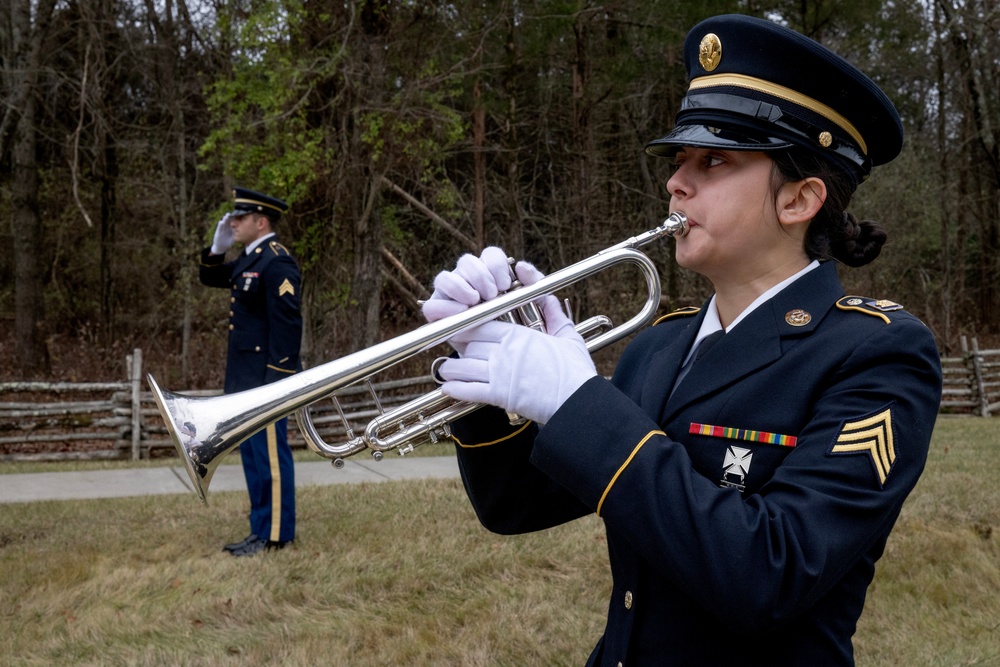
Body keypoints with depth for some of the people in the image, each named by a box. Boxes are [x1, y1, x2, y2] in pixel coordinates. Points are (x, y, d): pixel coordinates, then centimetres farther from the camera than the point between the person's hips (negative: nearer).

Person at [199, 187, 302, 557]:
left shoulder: (277, 263, -16)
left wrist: (278, 380, -23)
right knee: (252, 455, 15)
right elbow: (210, 277, 28)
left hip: (266, 377, -10)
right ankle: (261, 529, 24)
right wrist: (218, 246, 9)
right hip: (245, 377, 10)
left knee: (270, 456, -2)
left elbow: (287, 325, -21)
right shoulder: (249, 259, 13)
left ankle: (276, 536, 7)